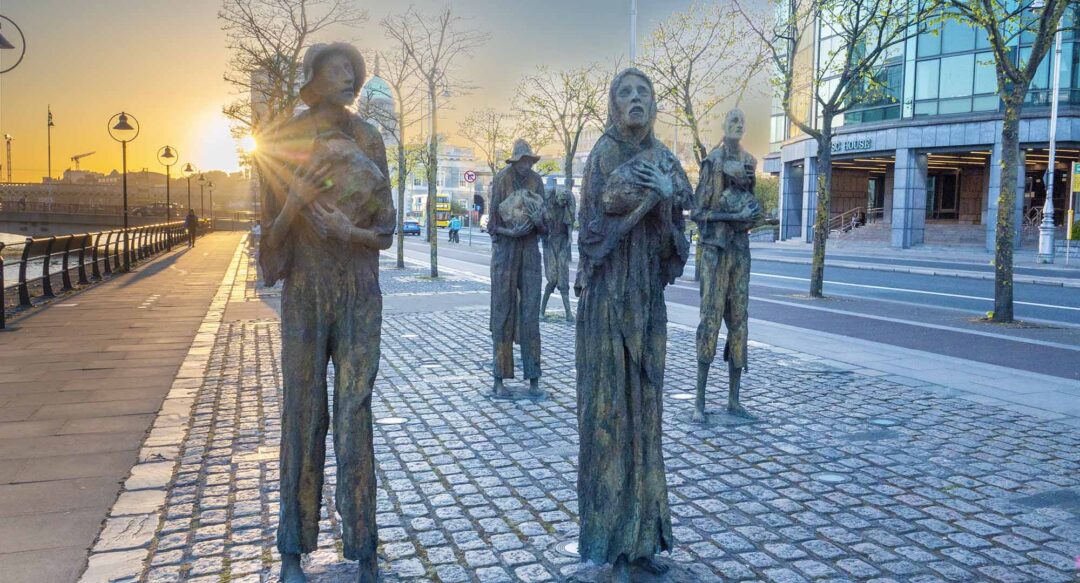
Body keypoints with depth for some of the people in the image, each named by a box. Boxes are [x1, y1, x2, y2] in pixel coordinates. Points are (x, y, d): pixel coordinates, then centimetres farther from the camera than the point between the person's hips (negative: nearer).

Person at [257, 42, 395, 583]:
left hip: (360, 294, 1)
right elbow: (274, 226, 2)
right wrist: (303, 190, -16)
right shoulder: (283, 140, 2)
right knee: (302, 414, 3)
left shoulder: (369, 140, 6)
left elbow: (386, 231, 4)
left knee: (355, 415, -1)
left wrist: (351, 232, -16)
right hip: (304, 293, 0)